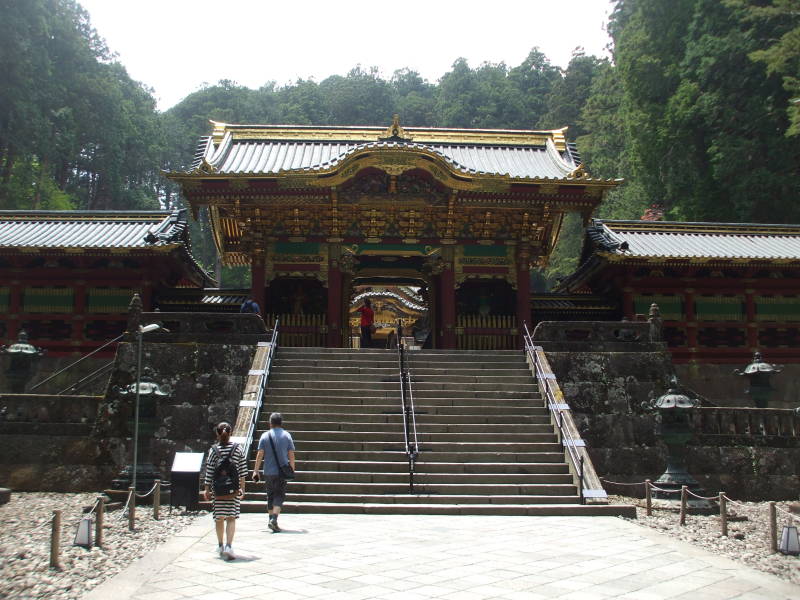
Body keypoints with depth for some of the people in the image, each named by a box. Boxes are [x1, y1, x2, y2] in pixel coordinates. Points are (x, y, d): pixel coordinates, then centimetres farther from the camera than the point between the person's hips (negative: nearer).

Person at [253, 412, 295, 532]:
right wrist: (292, 469, 11)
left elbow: (260, 454, -3)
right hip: (282, 472, -1)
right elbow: (291, 455, 1)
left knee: (270, 496, 14)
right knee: (279, 496, 0)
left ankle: (271, 519, 19)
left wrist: (256, 470, 2)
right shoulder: (287, 435, 0)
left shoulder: (265, 436, 0)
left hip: (268, 472, 1)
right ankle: (274, 519, -17)